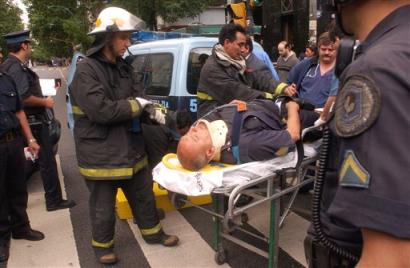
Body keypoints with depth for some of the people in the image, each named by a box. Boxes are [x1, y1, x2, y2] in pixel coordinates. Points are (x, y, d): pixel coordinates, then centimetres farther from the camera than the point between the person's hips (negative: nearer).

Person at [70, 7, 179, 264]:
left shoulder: (123, 67, 7)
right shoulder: (86, 71, -17)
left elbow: (137, 97, 12)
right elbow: (101, 110, -27)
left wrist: (151, 110, -10)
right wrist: (137, 105, -17)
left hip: (130, 148, 7)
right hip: (101, 154, -7)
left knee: (144, 195, 21)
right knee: (104, 206, 11)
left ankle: (153, 232, 41)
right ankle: (103, 244, 34)